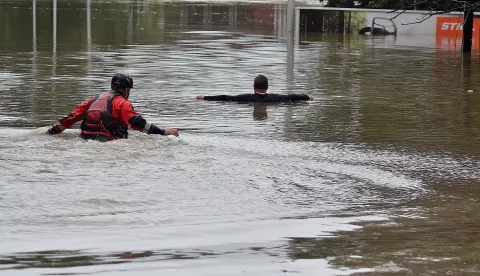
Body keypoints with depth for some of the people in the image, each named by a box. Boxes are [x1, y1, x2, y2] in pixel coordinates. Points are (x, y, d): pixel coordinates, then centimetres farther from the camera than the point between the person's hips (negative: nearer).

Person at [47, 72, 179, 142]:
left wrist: (51, 131, 33)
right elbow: (136, 122, -8)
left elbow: (72, 117, 24)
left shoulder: (94, 99, 24)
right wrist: (163, 132, -7)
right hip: (106, 141, -8)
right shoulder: (122, 103, 5)